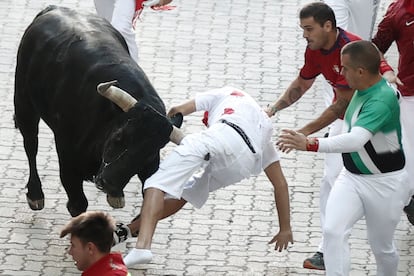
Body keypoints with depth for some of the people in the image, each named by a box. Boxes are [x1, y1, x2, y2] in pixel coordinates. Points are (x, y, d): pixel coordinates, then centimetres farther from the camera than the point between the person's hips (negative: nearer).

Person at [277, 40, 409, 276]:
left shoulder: (382, 100, -30)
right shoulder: (363, 90, -3)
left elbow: (356, 140, -44)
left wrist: (309, 145, -53)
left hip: (384, 184, -7)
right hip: (352, 177, 7)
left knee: (382, 247, 11)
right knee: (333, 231, -13)